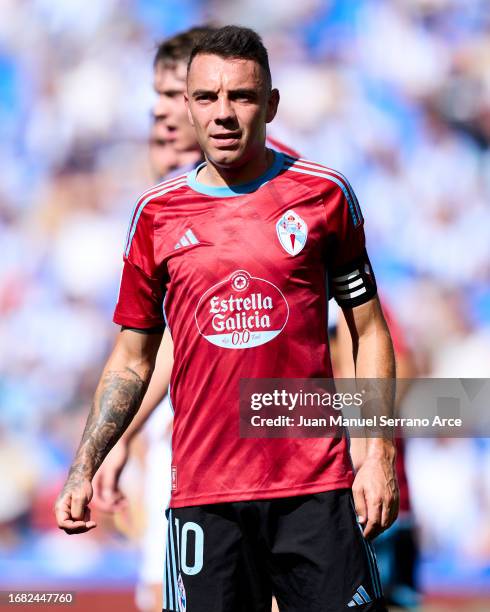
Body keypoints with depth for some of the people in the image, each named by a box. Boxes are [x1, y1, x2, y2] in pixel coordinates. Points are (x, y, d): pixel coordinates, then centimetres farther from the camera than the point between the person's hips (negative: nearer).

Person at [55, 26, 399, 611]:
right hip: (202, 491, 1)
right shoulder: (157, 213, 7)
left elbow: (368, 330, 9)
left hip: (317, 488, -1)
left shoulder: (323, 194, 4)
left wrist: (379, 454, -1)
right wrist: (83, 468, 4)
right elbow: (132, 359, 14)